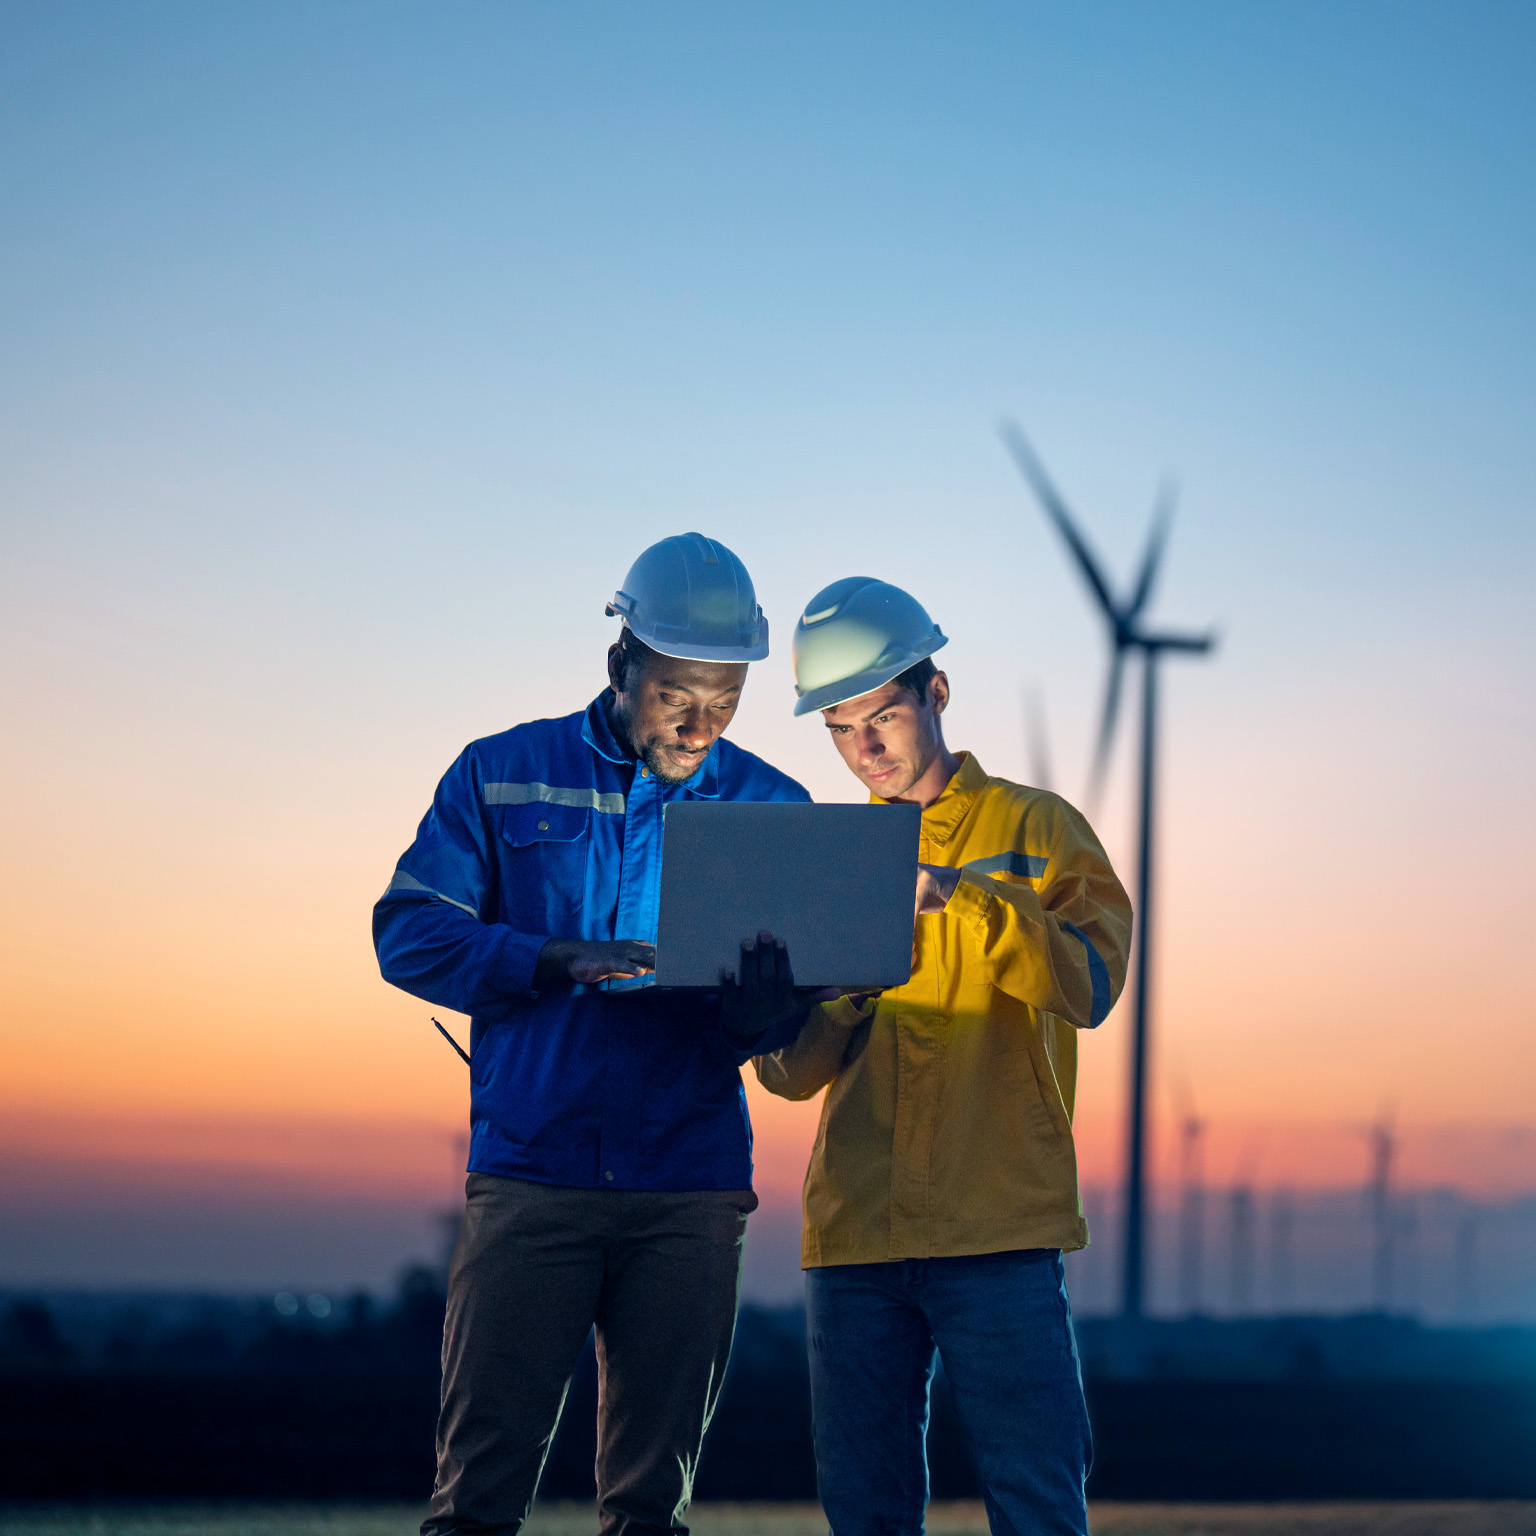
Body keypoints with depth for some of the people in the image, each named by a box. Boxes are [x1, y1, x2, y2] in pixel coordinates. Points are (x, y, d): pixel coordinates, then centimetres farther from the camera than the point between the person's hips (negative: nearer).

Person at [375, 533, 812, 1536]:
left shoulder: (772, 807, 10)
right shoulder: (503, 776, 6)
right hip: (530, 1178, -1)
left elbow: (788, 1015, 5)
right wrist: (563, 962, -16)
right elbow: (410, 934, -1)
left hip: (693, 1189, 2)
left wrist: (762, 1008, -20)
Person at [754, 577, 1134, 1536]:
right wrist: (827, 1003, -9)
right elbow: (787, 1072, 13)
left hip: (998, 1229, -4)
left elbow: (1089, 987, -10)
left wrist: (961, 898, -23)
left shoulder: (1035, 828, 6)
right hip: (852, 1234, 4)